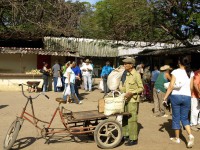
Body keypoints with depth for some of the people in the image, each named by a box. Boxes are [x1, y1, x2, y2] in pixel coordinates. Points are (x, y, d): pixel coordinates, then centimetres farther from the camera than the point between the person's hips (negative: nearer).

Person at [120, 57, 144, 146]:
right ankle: (126, 135, 26)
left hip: (133, 100, -8)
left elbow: (141, 88, -12)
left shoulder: (136, 75, -12)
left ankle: (133, 139, 7)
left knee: (132, 119, -2)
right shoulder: (127, 74, 11)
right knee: (125, 118, 13)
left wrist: (131, 93, -22)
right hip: (127, 100, 8)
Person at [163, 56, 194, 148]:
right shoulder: (190, 73, 3)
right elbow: (191, 87, 5)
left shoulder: (175, 72, -6)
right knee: (184, 118, 14)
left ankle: (177, 138, 17)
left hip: (176, 96, -3)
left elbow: (171, 86, -9)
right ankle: (190, 135, -6)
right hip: (187, 97, 3)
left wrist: (165, 97, -3)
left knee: (176, 118, 9)